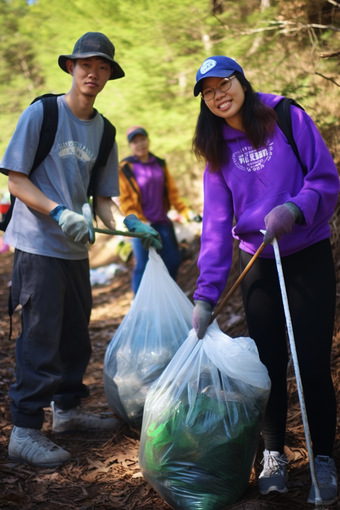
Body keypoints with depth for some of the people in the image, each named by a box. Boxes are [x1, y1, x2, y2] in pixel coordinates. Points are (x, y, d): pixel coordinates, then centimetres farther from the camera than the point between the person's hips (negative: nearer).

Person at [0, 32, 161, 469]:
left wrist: (128, 224, -9)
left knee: (76, 333, 15)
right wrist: (59, 212, -23)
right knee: (40, 337, -6)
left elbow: (102, 198, 10)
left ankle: (67, 409, 32)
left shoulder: (104, 131, 9)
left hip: (75, 249, 7)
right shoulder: (41, 112, -7)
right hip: (37, 244, -6)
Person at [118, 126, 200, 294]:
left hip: (162, 222, 5)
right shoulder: (125, 168, -7)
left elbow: (171, 192, 10)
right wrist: (138, 221, -19)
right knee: (143, 266, -1)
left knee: (173, 259, 11)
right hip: (141, 224, -5)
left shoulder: (160, 164, 8)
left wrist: (185, 211, -1)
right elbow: (125, 201, -9)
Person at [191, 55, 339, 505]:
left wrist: (293, 209, -29)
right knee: (269, 362, 6)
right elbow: (216, 225, -2)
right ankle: (274, 455, 22)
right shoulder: (217, 151, 4)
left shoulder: (287, 118, -6)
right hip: (258, 263, 3)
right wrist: (205, 295, -10)